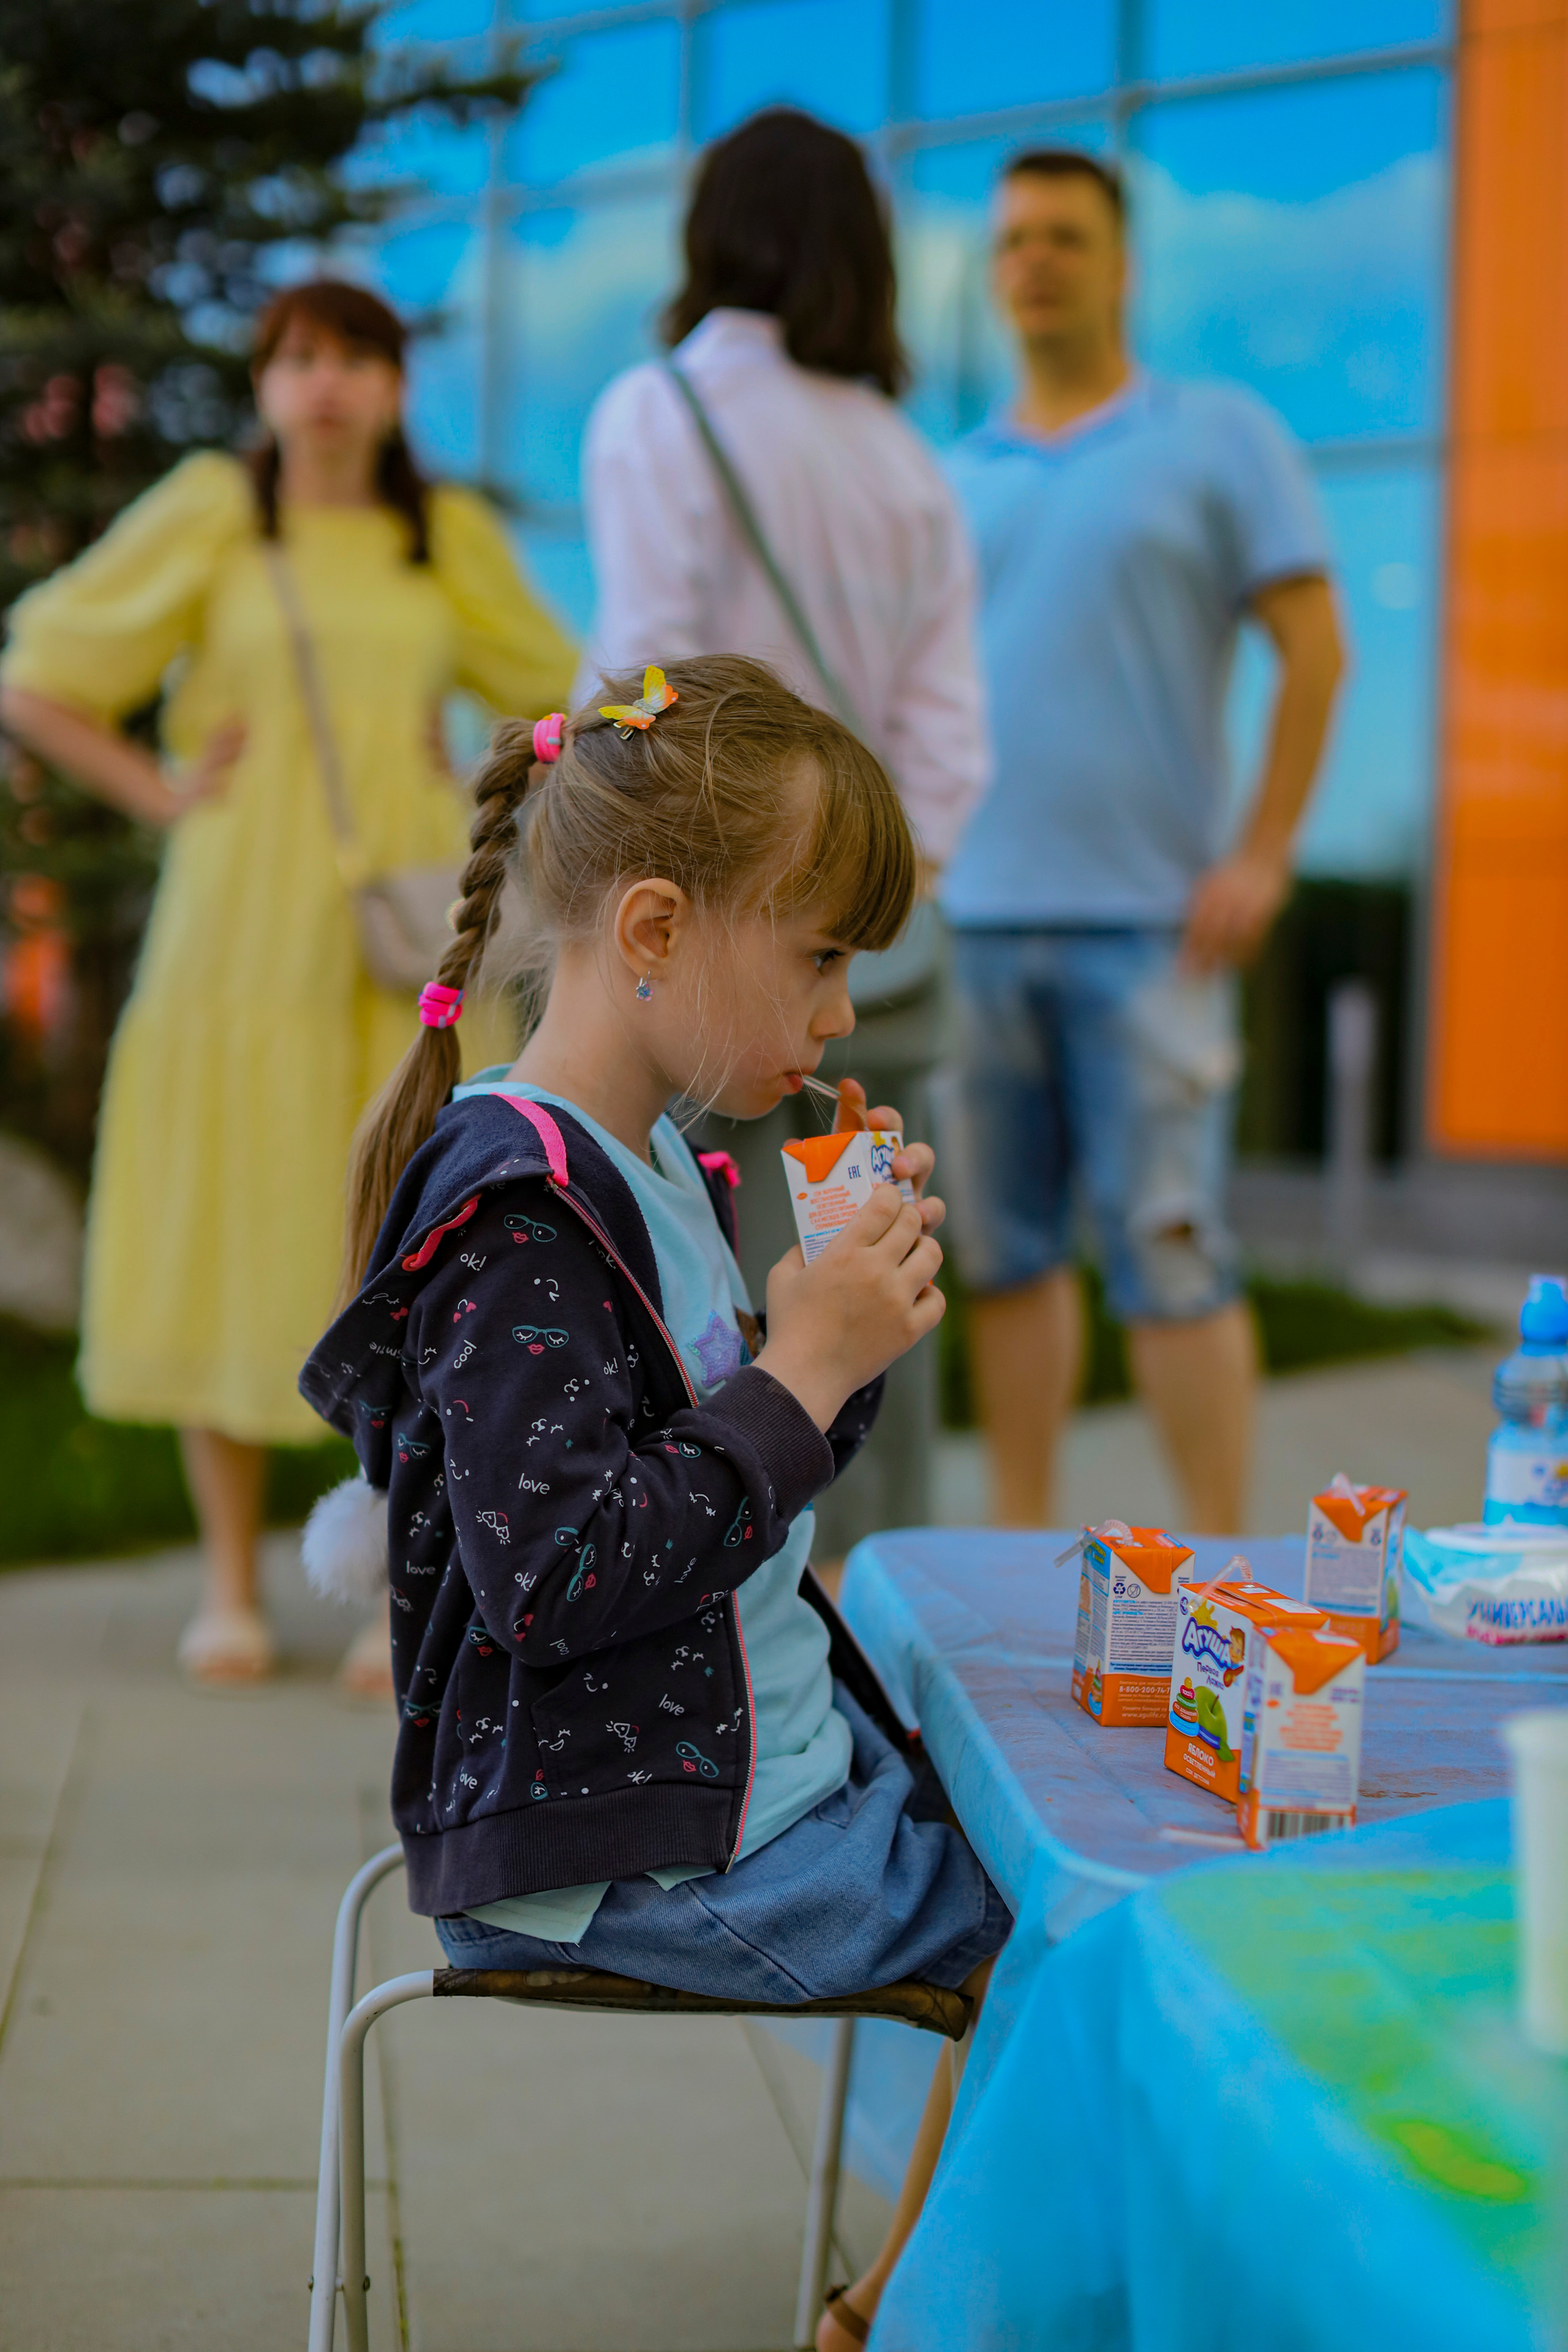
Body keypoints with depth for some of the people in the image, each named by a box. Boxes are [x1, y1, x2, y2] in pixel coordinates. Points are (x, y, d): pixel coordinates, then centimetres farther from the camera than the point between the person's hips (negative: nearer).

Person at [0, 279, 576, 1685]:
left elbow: (559, 701, 21)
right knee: (230, 1246, 2)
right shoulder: (212, 513, 1)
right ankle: (233, 1590, 15)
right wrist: (164, 795, -3)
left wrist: (489, 823, 7)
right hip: (242, 926, -1)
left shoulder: (451, 537, 8)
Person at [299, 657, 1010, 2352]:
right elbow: (555, 1577, -29)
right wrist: (806, 1367, -24)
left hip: (765, 1755, 10)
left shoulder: (646, 1174, 10)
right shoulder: (517, 1223, -21)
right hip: (630, 1859, -10)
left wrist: (845, 1319, 3)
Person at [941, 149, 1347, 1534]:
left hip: (1144, 926, -4)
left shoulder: (1220, 440, 4)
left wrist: (1264, 852, -9)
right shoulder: (956, 479, 15)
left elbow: (1315, 647, -1)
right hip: (970, 923, 4)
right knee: (1006, 1252, 7)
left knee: (1167, 1250, -6)